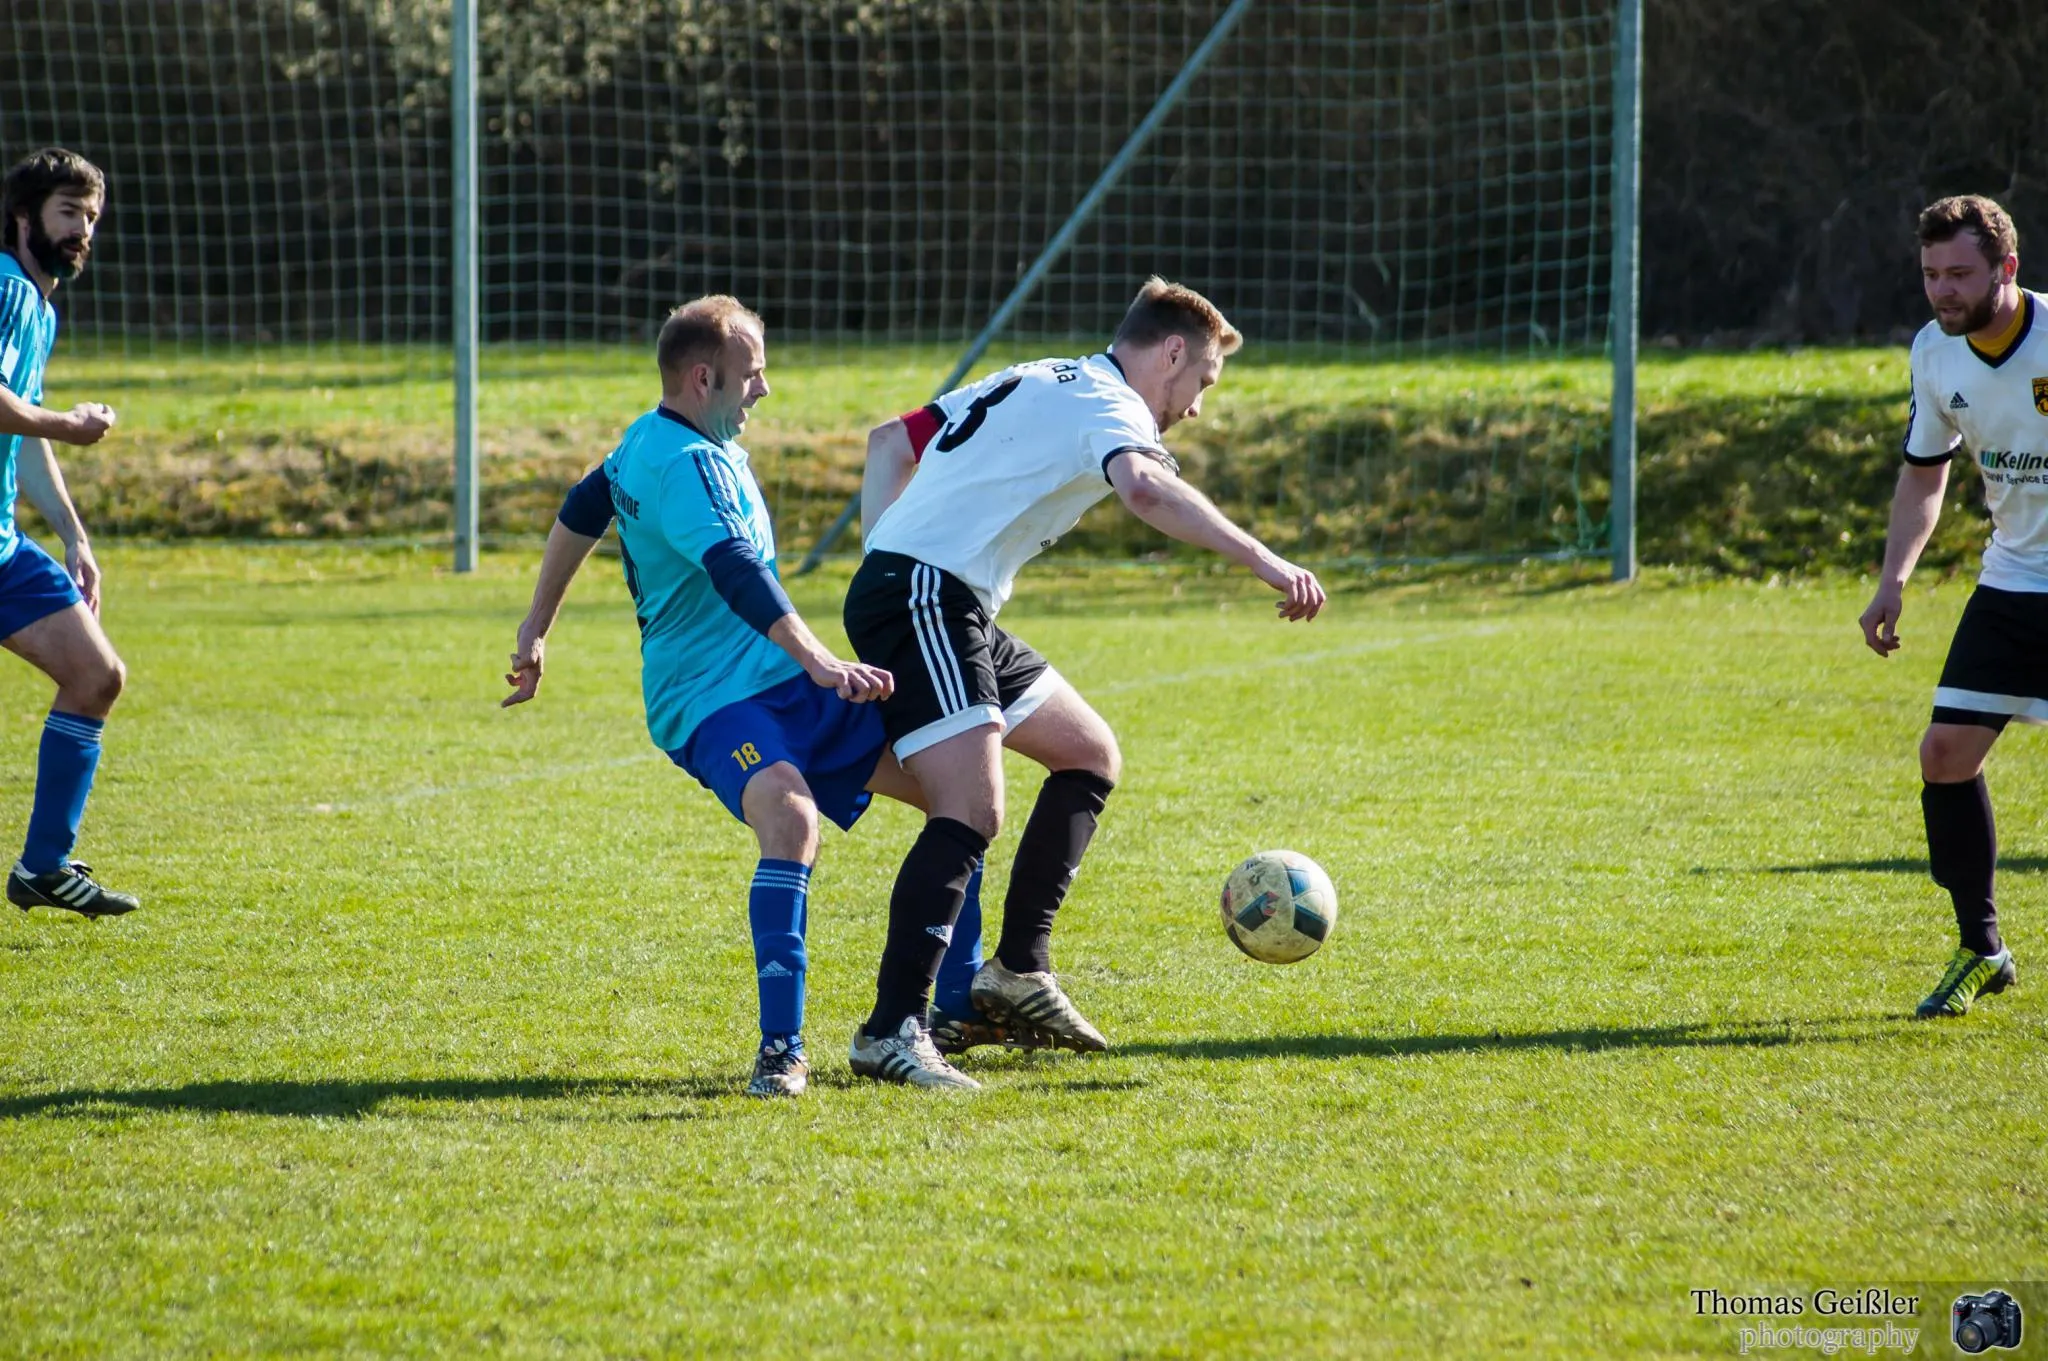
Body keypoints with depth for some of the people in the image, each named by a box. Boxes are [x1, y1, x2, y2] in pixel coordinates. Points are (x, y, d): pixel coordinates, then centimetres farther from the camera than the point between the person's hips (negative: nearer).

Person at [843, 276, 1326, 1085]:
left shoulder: (1038, 385, 23)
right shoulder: (1108, 405, -8)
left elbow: (890, 440, 29)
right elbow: (1145, 488, -32)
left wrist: (884, 558, 21)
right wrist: (1260, 560, -36)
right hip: (923, 601, -10)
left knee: (1090, 756, 19)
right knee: (971, 814, -23)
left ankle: (1019, 971, 17)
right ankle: (892, 1030, -31)